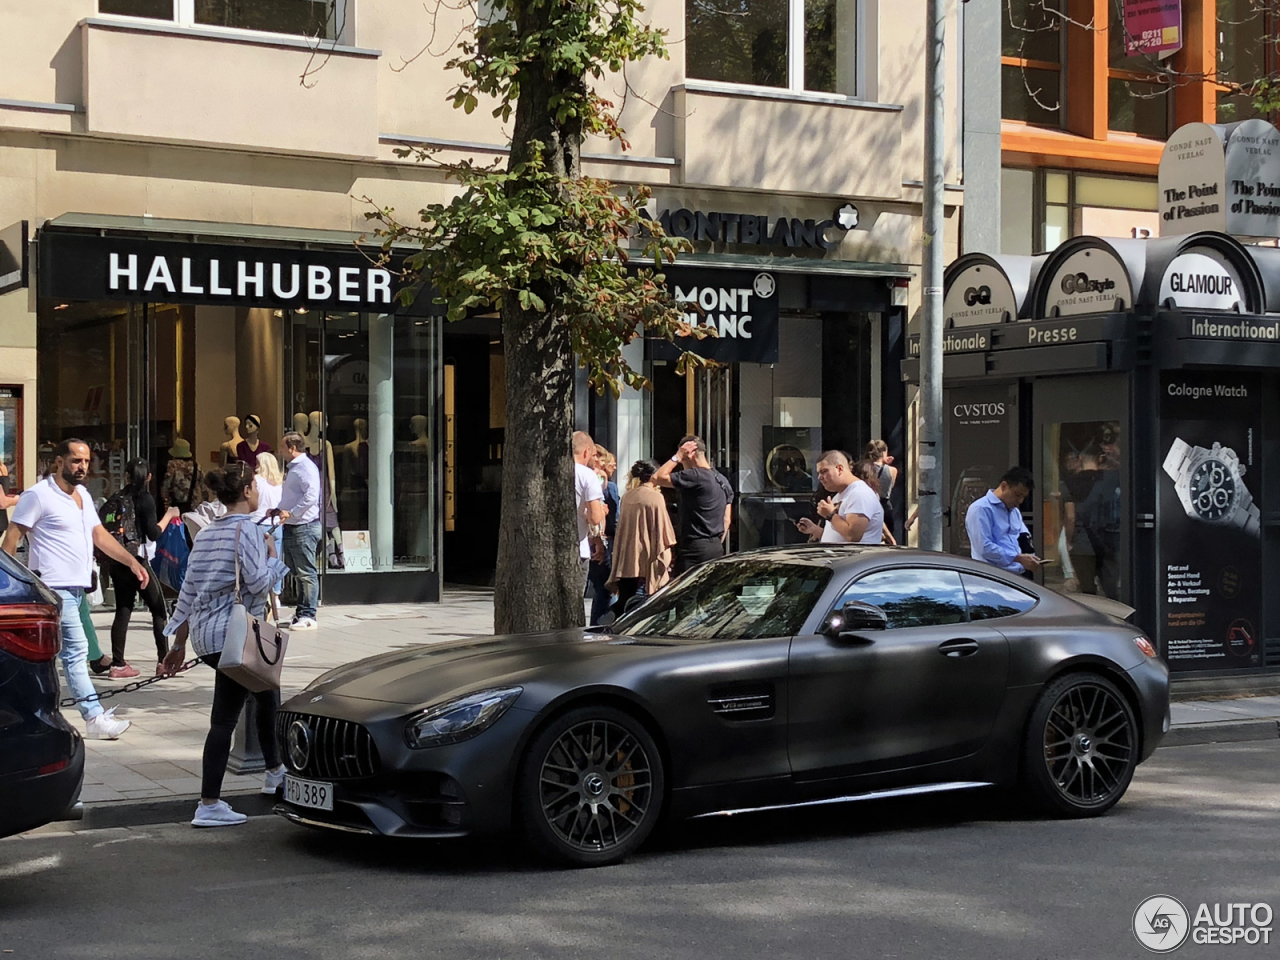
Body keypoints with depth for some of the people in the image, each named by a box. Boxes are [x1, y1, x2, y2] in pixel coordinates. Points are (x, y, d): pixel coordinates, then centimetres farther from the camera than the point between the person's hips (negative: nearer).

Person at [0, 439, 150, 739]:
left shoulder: (83, 495, 17)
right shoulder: (38, 495, -8)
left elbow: (100, 535, 17)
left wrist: (132, 562, 6)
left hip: (78, 587, 8)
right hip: (55, 587, -8)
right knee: (76, 649, -11)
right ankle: (95, 718, -12)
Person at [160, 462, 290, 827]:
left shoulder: (207, 534, 14)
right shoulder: (248, 530, -10)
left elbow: (188, 592, 14)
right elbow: (258, 582, -18)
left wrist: (179, 645, 17)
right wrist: (273, 556, 2)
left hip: (204, 634, 9)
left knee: (266, 692, 23)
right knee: (224, 718, -2)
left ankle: (274, 771, 34)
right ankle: (209, 805, -1)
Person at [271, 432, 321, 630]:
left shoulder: (306, 467, -13)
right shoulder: (293, 468, 19)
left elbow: (311, 496, -25)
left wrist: (290, 512, -22)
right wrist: (278, 510, 14)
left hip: (304, 527, -11)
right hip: (292, 528, 11)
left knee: (306, 573, -7)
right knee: (298, 572, 14)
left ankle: (308, 616, -6)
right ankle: (301, 612, 21)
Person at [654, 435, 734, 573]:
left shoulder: (695, 476, -14)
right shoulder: (723, 481, 15)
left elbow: (657, 478, -14)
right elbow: (727, 519, 17)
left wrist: (677, 457, -7)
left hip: (695, 548, -9)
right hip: (717, 548, 9)